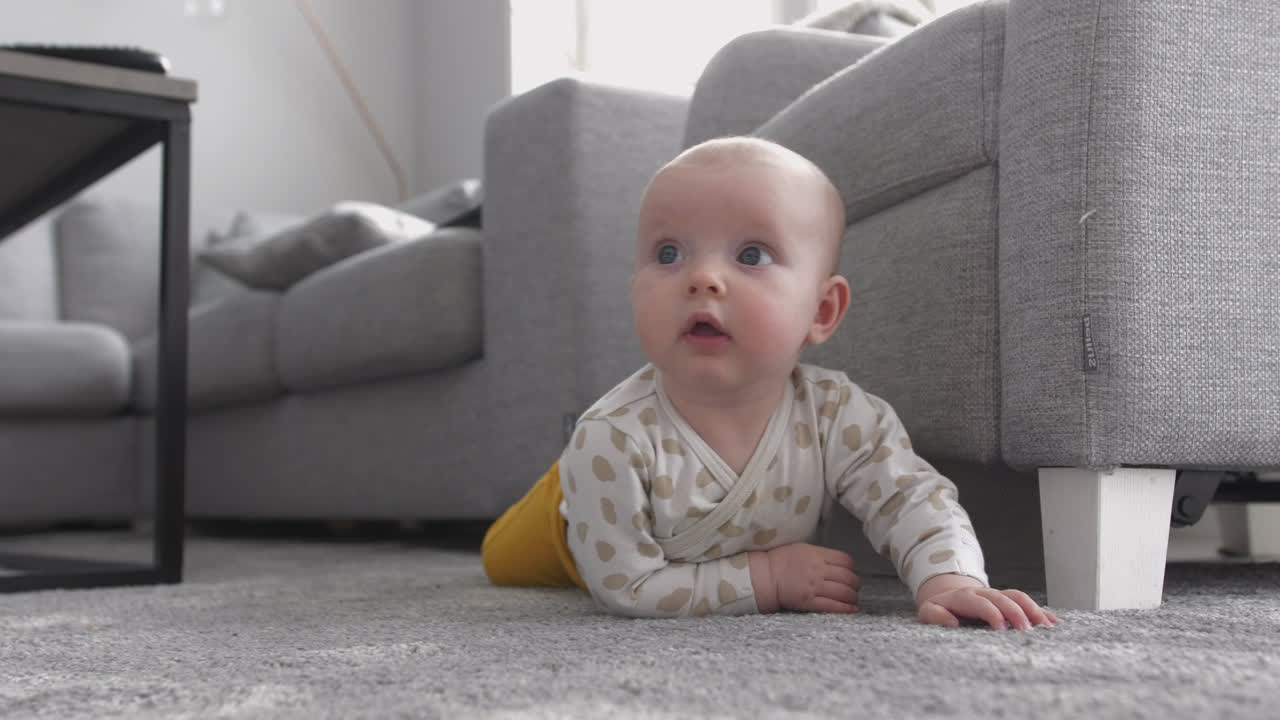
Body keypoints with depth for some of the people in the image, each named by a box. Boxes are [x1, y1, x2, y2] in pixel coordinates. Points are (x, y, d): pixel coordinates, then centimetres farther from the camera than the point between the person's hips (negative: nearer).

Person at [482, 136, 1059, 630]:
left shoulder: (839, 416, -36)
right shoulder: (613, 441, -45)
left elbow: (914, 499, -29)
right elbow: (626, 587, -39)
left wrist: (950, 579, -51)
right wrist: (767, 578, -43)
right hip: (599, 527, -2)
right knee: (504, 560, 25)